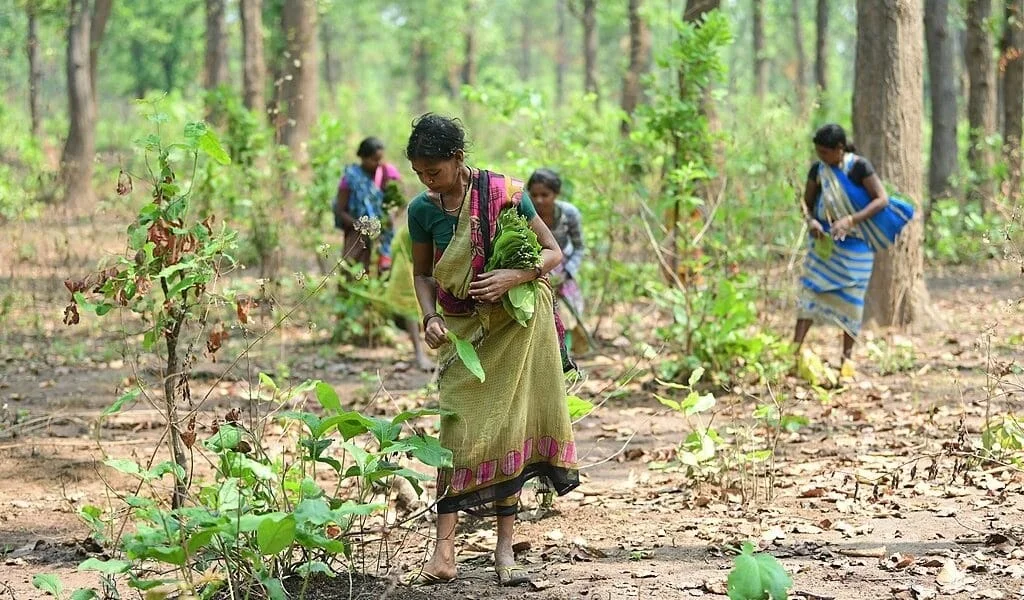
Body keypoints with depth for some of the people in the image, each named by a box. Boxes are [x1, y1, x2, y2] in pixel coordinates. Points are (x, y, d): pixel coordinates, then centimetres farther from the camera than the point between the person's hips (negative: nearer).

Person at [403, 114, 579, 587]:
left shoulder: (504, 193, -10)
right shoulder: (422, 209, -3)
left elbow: (552, 252, -5)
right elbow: (423, 274, 9)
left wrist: (514, 277, -23)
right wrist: (430, 318, -9)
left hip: (516, 323, -1)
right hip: (464, 329, 2)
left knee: (508, 426, 1)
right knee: (458, 428, -8)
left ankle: (505, 551, 6)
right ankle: (444, 553, -9)